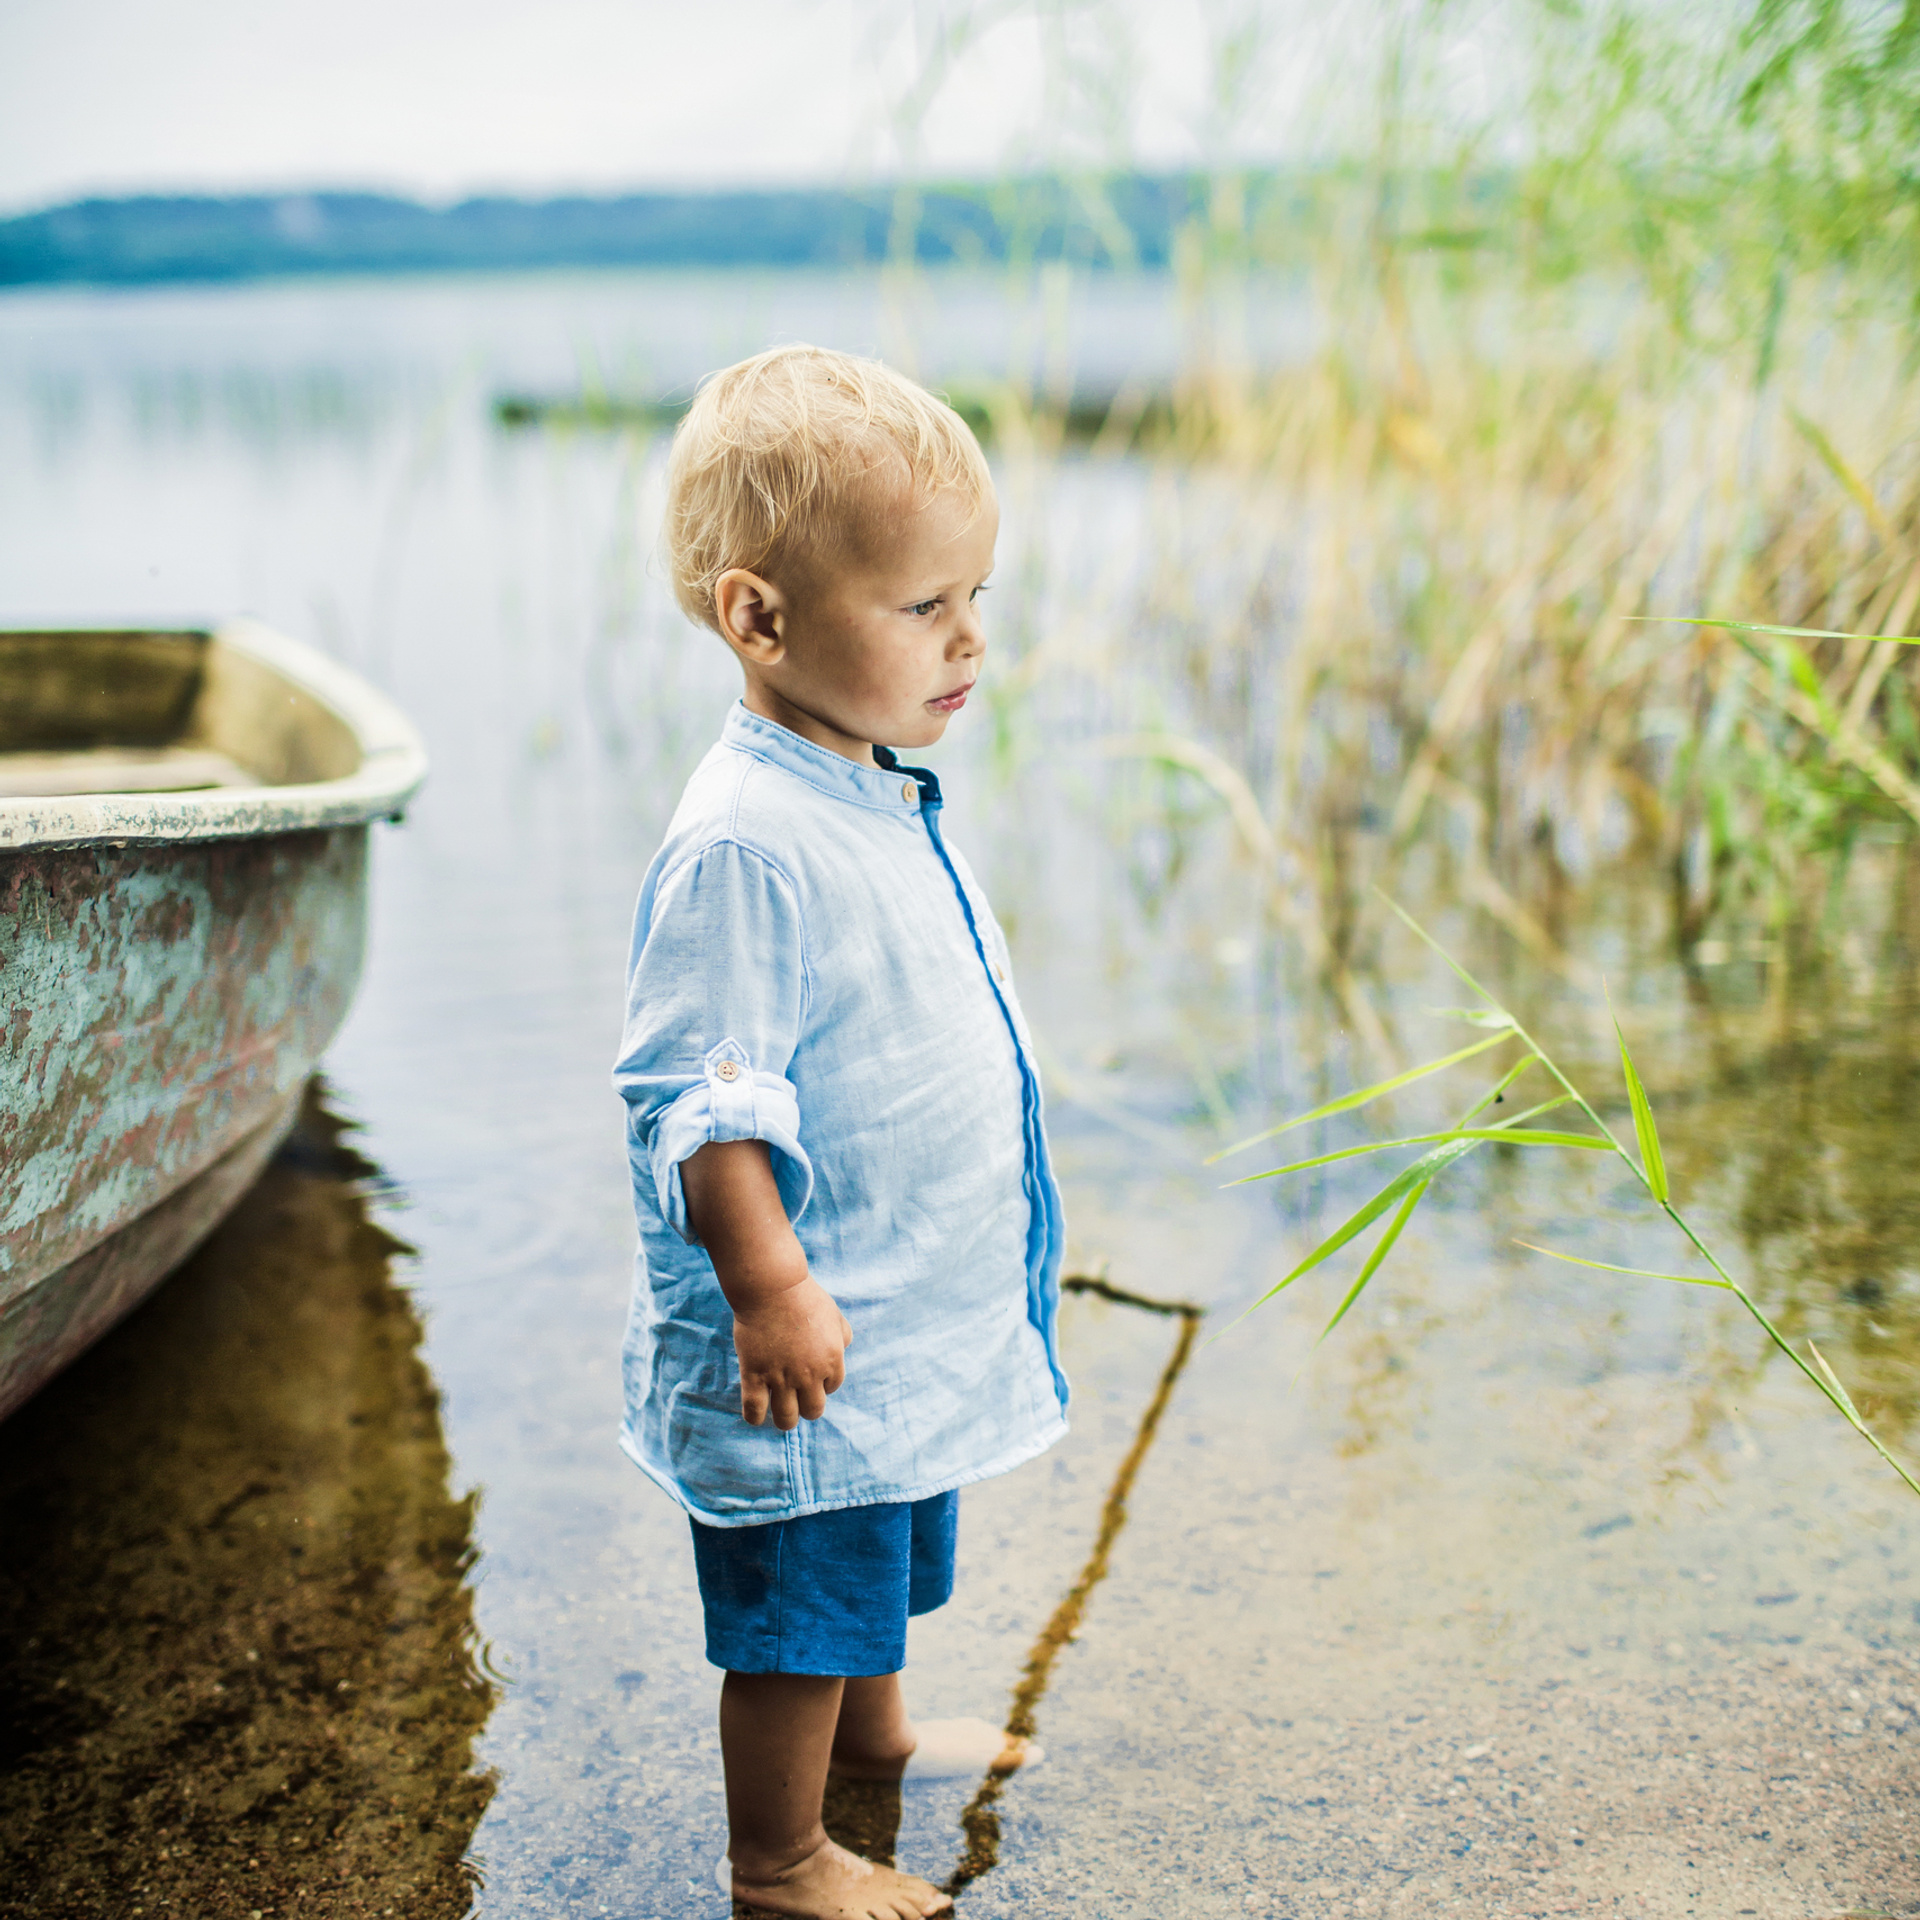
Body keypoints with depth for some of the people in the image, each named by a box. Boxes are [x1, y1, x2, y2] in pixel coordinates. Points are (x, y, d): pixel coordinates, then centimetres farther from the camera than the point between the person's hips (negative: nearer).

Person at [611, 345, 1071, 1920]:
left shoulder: (880, 798, 6)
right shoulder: (745, 845, -26)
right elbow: (698, 1096, -26)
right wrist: (769, 1288, -27)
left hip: (917, 1305, 9)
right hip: (812, 1343, -9)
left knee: (880, 1569, 29)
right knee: (796, 1609, 9)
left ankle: (872, 1731, 52)